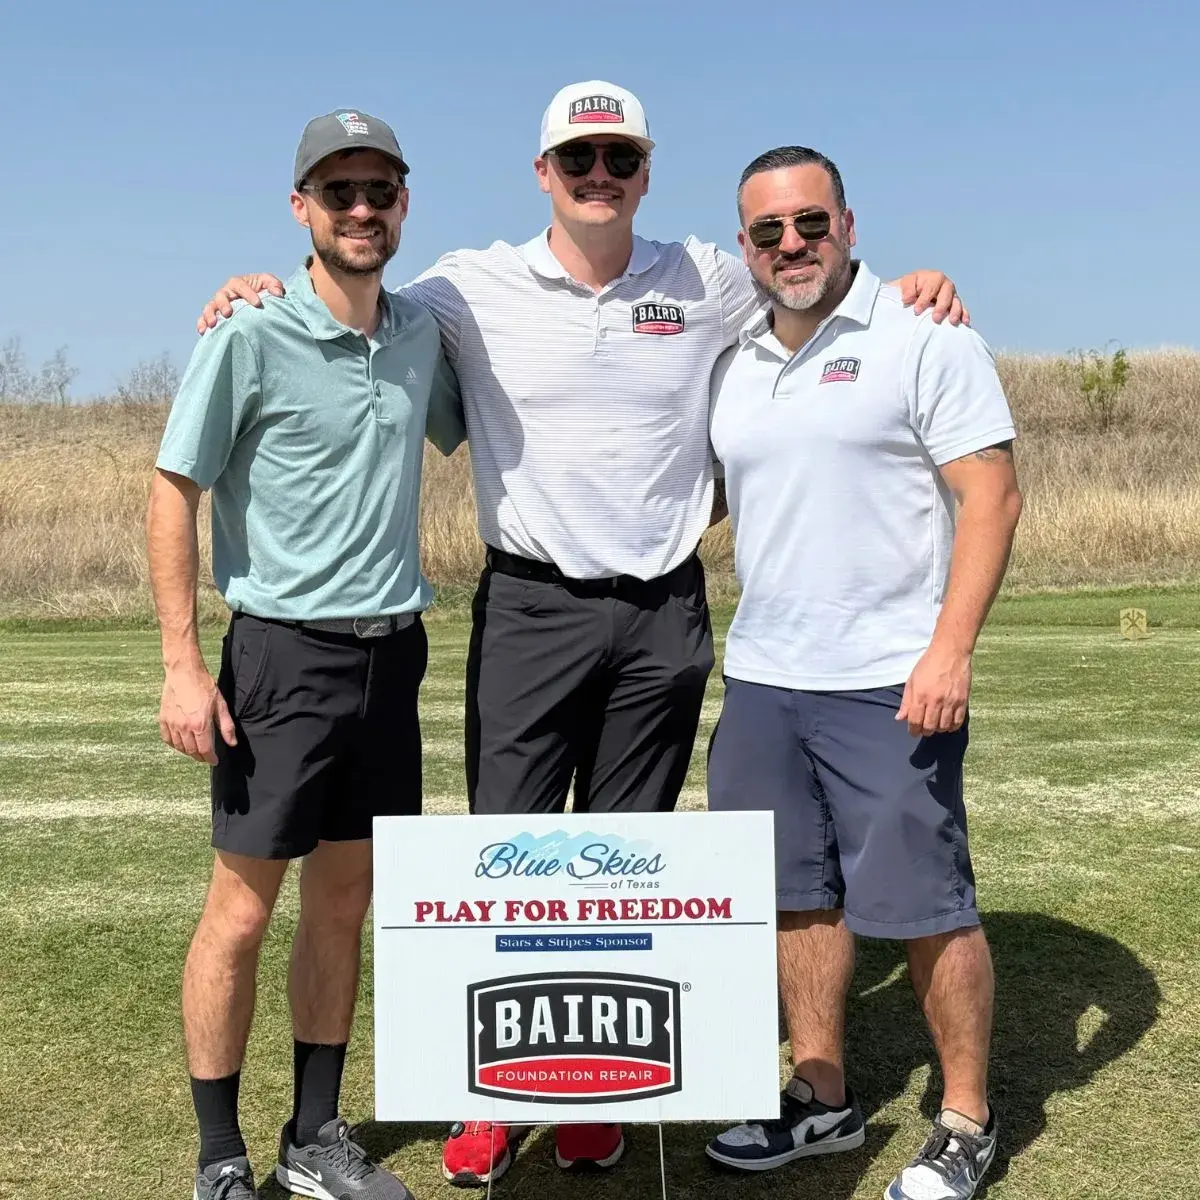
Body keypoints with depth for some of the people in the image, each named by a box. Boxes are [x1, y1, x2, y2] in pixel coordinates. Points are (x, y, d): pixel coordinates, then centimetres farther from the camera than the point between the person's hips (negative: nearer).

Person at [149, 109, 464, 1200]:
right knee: (242, 911, 1)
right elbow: (173, 492, -7)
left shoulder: (422, 333, 6)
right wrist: (183, 664, -12)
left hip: (392, 653, 5)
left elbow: (464, 434, 25)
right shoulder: (251, 338, -9)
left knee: (344, 906, 13)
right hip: (284, 655, -5)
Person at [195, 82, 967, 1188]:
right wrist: (259, 291, -8)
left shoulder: (711, 282, 5)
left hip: (665, 615, 2)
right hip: (530, 609, -1)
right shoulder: (475, 288, 0)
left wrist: (909, 290, -1)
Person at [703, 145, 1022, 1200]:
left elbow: (992, 495, -11)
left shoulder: (925, 337, -6)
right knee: (798, 895, 13)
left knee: (925, 904, 2)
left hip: (890, 680, -6)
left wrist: (950, 650, -18)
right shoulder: (732, 362, 12)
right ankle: (823, 1098, 30)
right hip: (760, 678, 6)